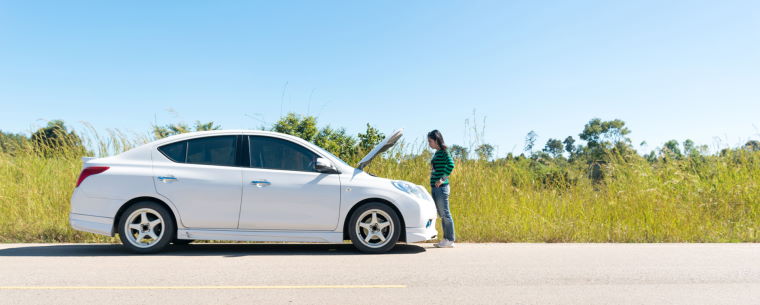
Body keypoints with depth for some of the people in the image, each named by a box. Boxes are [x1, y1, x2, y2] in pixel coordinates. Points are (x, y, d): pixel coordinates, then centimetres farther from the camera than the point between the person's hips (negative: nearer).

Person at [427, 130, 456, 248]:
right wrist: (434, 183, 14)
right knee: (441, 215, 12)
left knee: (445, 214, -4)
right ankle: (446, 238, 19)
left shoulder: (443, 152, -9)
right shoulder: (436, 153, 16)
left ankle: (450, 240, 3)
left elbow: (451, 165, -25)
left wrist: (442, 179, -21)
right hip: (435, 188, 9)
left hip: (441, 187, -9)